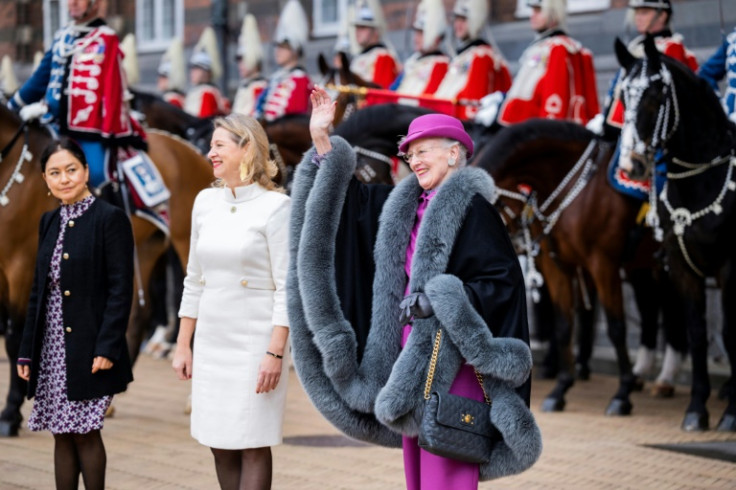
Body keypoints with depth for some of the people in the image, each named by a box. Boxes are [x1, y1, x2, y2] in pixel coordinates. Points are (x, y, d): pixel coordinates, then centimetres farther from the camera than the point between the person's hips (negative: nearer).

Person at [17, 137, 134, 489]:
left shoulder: (110, 219, -7)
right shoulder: (49, 222, 13)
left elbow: (121, 289, -11)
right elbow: (39, 291, 16)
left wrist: (107, 348, -18)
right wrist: (27, 350, 12)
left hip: (88, 348, -6)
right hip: (52, 349, 6)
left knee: (85, 432, -3)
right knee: (61, 434, 9)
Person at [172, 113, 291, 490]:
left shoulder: (275, 207, -8)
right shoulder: (205, 202, 8)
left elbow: (287, 287, -11)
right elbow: (194, 280, 14)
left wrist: (275, 352, -17)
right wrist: (183, 345, 12)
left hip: (255, 341, -6)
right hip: (212, 342, 6)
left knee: (253, 445, -2)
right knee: (220, 444, 8)